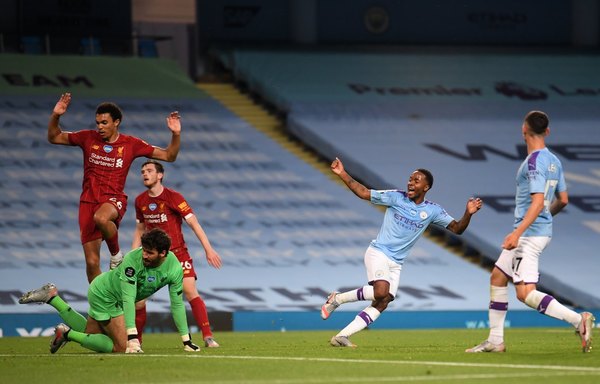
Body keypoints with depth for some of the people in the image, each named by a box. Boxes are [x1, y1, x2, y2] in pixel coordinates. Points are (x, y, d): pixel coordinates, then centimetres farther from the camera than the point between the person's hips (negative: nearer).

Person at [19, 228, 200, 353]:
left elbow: (177, 304, -10)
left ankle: (52, 297, 24)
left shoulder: (174, 268, -18)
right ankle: (67, 333, -5)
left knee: (90, 335, 20)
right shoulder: (133, 259, -35)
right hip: (104, 294, -7)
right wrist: (132, 336, -41)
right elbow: (128, 298, -36)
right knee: (122, 347, -14)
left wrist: (186, 340, -11)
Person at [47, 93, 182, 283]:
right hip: (89, 200, 3)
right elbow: (54, 137, 14)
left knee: (101, 218, -40)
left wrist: (176, 134, -10)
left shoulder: (131, 144, 1)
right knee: (92, 261, -4)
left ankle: (117, 255, -13)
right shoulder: (88, 138, 5)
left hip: (114, 200, -3)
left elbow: (168, 156, 5)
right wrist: (55, 116, -3)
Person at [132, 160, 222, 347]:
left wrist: (208, 249, -17)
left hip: (178, 253, -4)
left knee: (190, 291, -18)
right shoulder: (140, 201, 5)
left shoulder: (173, 197, -11)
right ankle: (135, 340, 14)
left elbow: (193, 223, -11)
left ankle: (208, 337, -17)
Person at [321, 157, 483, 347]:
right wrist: (342, 174, -14)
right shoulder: (396, 197, -5)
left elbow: (457, 228, 3)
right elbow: (364, 193, -5)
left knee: (382, 303, -6)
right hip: (378, 253, -5)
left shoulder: (432, 211, 3)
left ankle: (342, 336, -3)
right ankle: (337, 299, -6)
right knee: (381, 292, -27)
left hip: (395, 264, 5)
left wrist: (468, 213, -17)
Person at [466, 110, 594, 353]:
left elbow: (538, 202, -25)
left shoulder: (535, 162, -17)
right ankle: (495, 340, 21)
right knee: (497, 278, 17)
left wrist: (518, 233, -30)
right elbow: (563, 200, 16)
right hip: (543, 229, 10)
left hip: (530, 233, -10)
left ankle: (578, 320, -23)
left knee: (526, 293, -16)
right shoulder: (553, 161, 10)